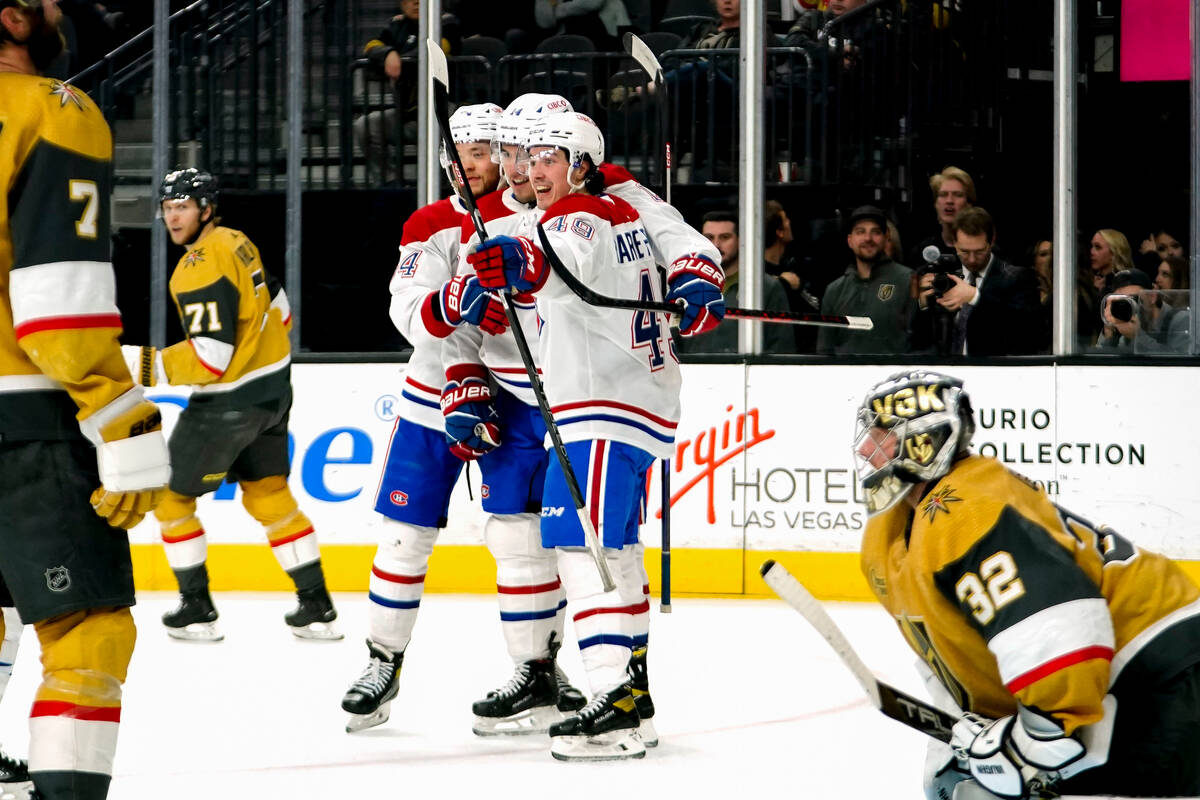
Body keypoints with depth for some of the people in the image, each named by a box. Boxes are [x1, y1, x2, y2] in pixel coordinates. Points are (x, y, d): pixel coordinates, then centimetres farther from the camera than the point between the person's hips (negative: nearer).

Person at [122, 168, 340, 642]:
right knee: (269, 494, 18)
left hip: (230, 403, -9)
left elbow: (210, 359, -28)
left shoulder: (202, 269, -24)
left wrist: (143, 366, -27)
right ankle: (316, 607, 20)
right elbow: (276, 309, 18)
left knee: (171, 495, 5)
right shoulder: (235, 243, 6)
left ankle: (197, 611, 9)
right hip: (273, 390, 9)